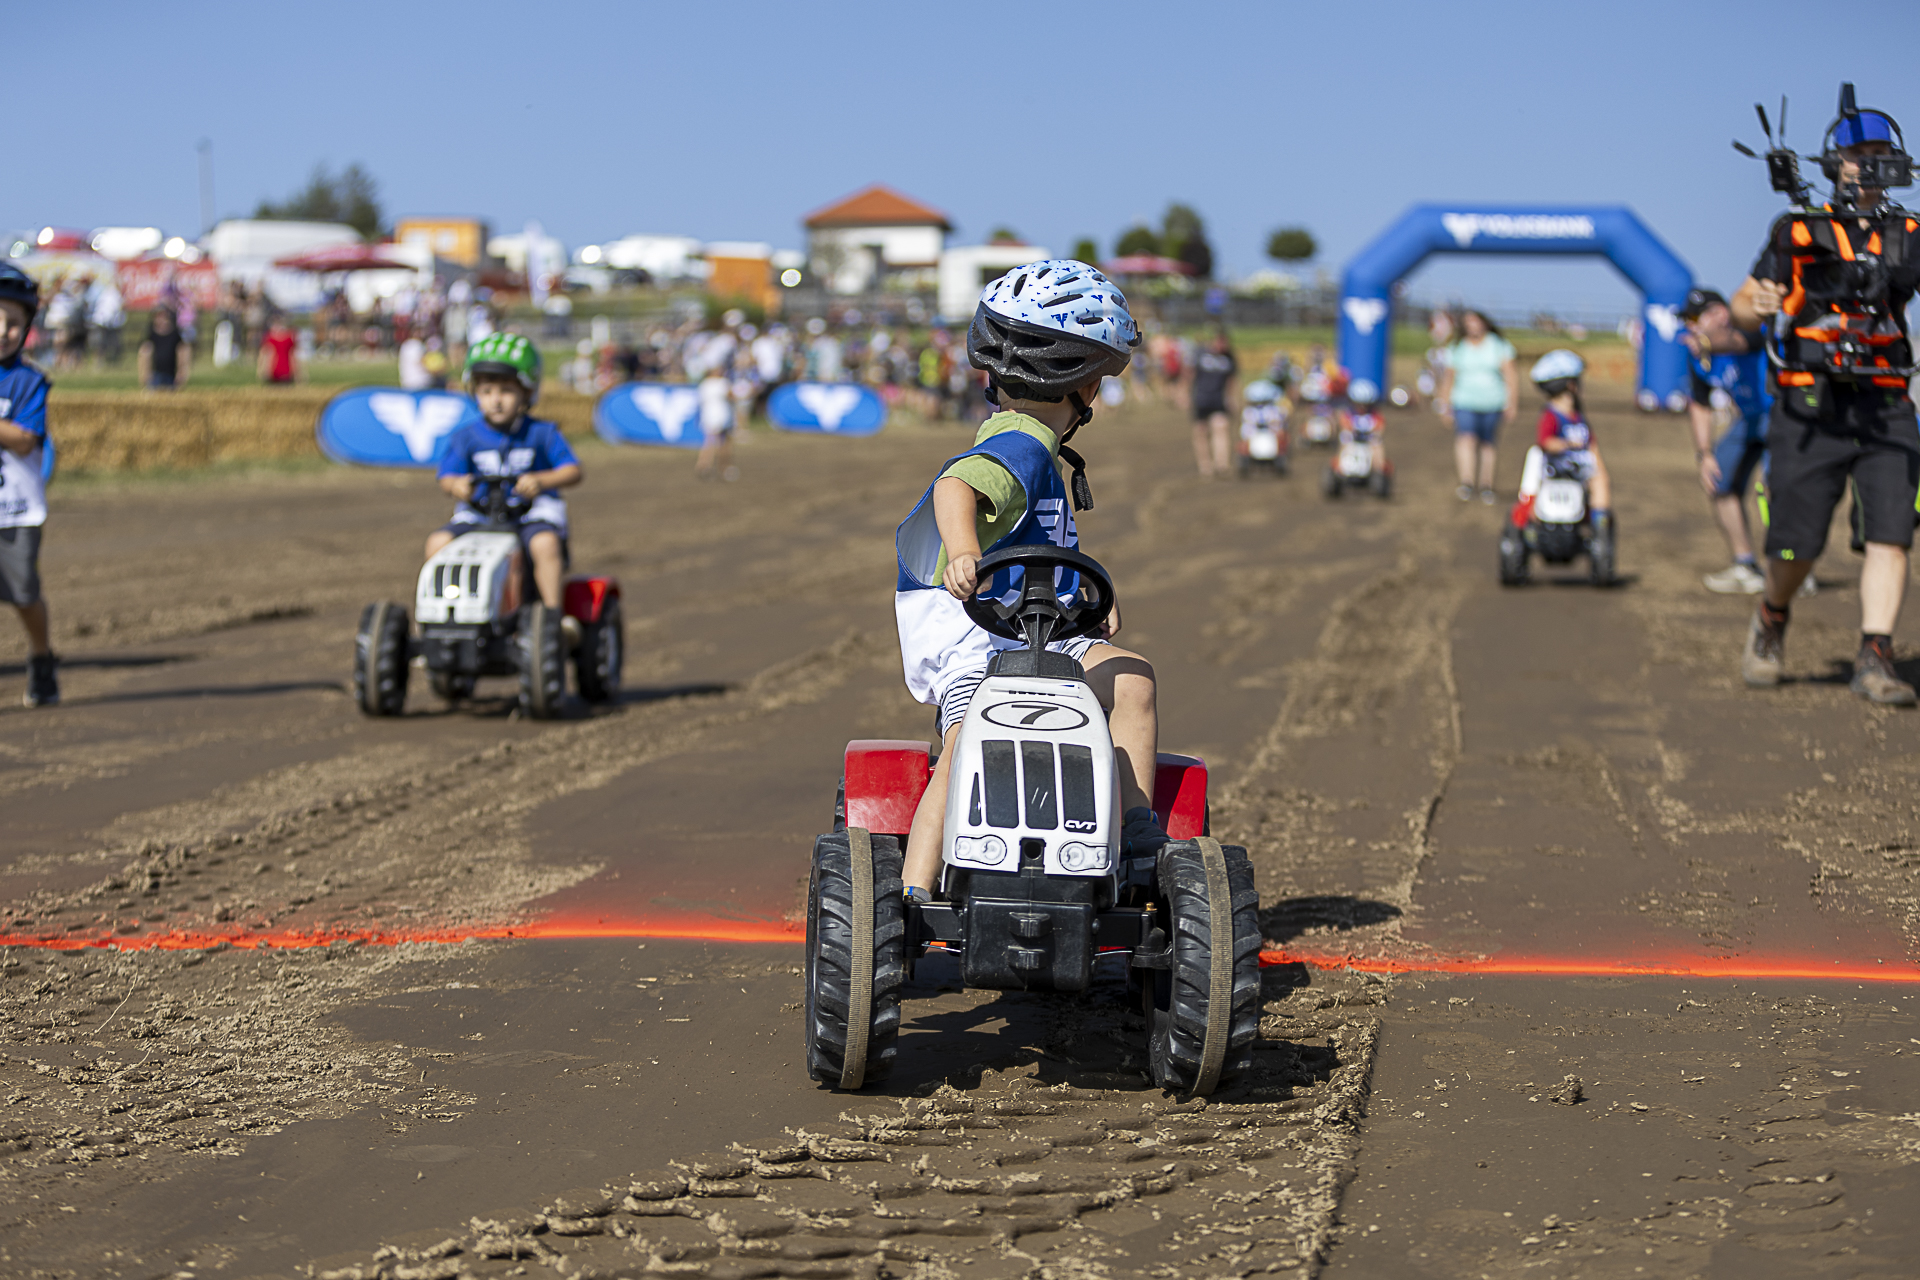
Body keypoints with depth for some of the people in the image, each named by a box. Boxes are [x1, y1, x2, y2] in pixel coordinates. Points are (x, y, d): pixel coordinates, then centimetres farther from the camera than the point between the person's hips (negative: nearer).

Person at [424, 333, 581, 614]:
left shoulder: (541, 434, 2)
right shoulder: (465, 438, 6)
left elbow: (572, 472, -7)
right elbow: (447, 478, -3)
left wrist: (540, 481, -27)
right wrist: (456, 486, -29)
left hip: (532, 510, -2)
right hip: (479, 514, 2)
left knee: (544, 542, -35)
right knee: (438, 541, -23)